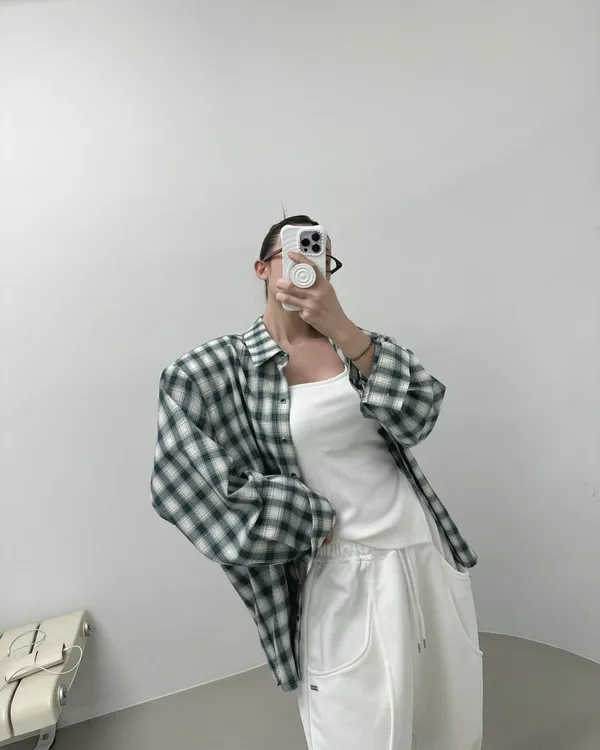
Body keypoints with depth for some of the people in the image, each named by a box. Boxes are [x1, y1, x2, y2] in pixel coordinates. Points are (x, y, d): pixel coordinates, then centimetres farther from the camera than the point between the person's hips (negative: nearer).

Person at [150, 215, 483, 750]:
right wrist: (312, 520, -13)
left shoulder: (353, 341, 5)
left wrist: (343, 330, -22)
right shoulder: (222, 369, -9)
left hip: (426, 552, 5)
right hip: (343, 575, -5)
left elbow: (419, 415, -9)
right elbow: (184, 481, -18)